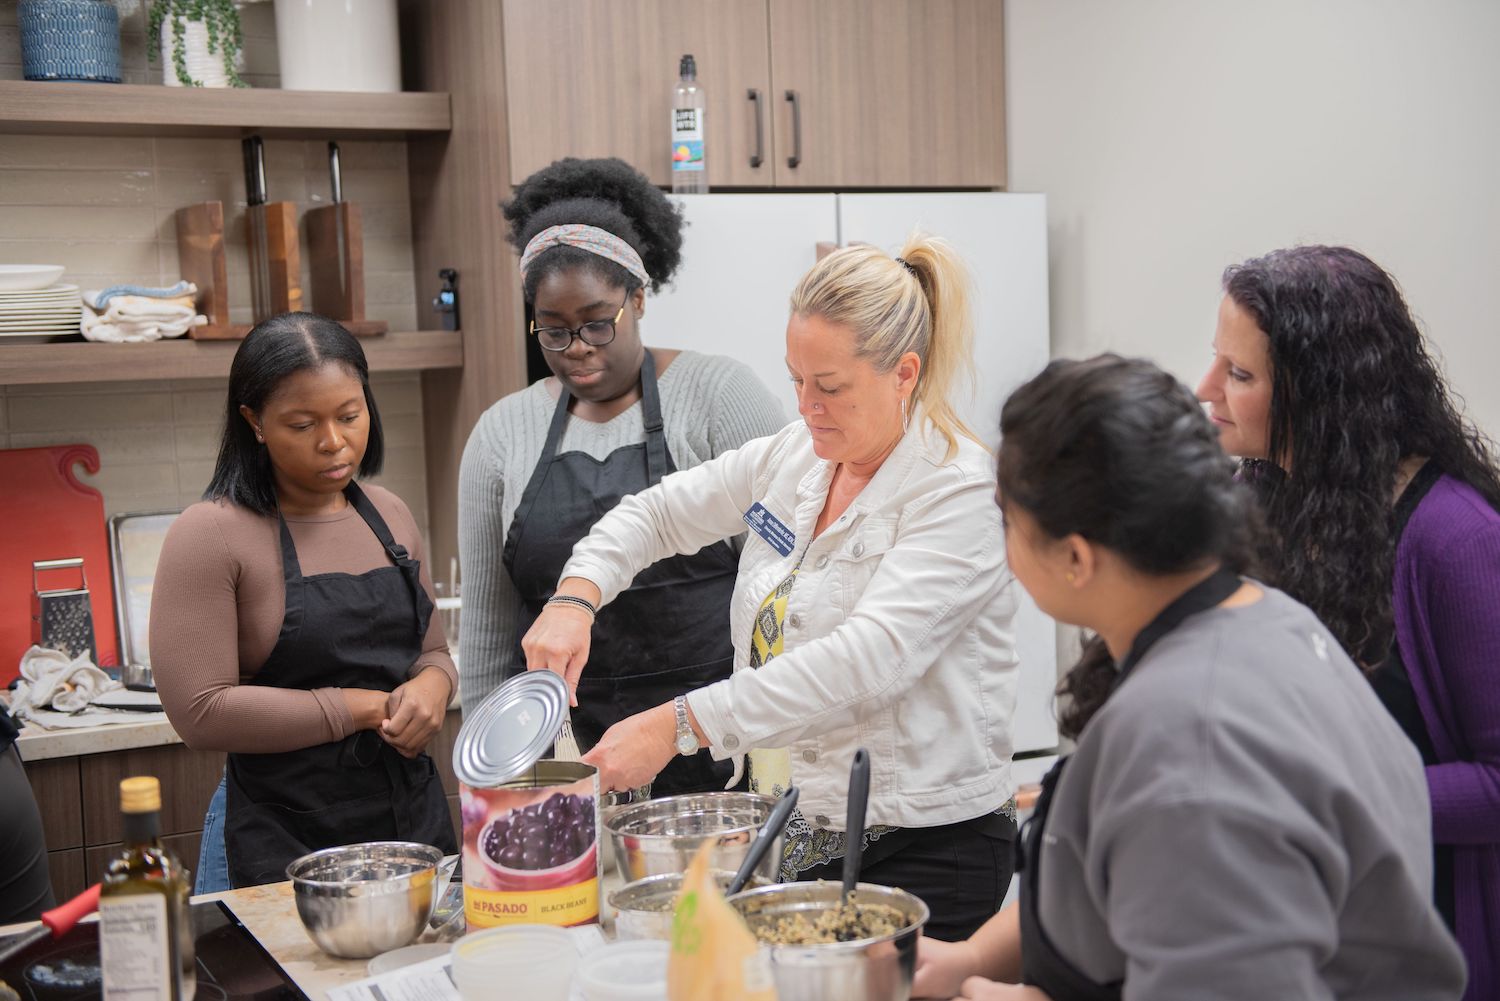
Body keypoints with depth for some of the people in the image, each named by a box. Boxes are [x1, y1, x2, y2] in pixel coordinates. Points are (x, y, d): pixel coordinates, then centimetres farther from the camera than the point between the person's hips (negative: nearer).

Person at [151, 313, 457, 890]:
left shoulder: (390, 517, 7)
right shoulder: (211, 536, -11)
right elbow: (200, 712, -17)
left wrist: (431, 686, -7)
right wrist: (363, 709, -15)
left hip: (415, 817, 6)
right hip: (283, 842, -5)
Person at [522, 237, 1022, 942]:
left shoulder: (961, 494, -17)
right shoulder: (794, 456, 6)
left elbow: (868, 657, -29)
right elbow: (655, 513, 16)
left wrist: (681, 724, -33)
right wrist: (575, 599, -5)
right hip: (798, 833, 6)